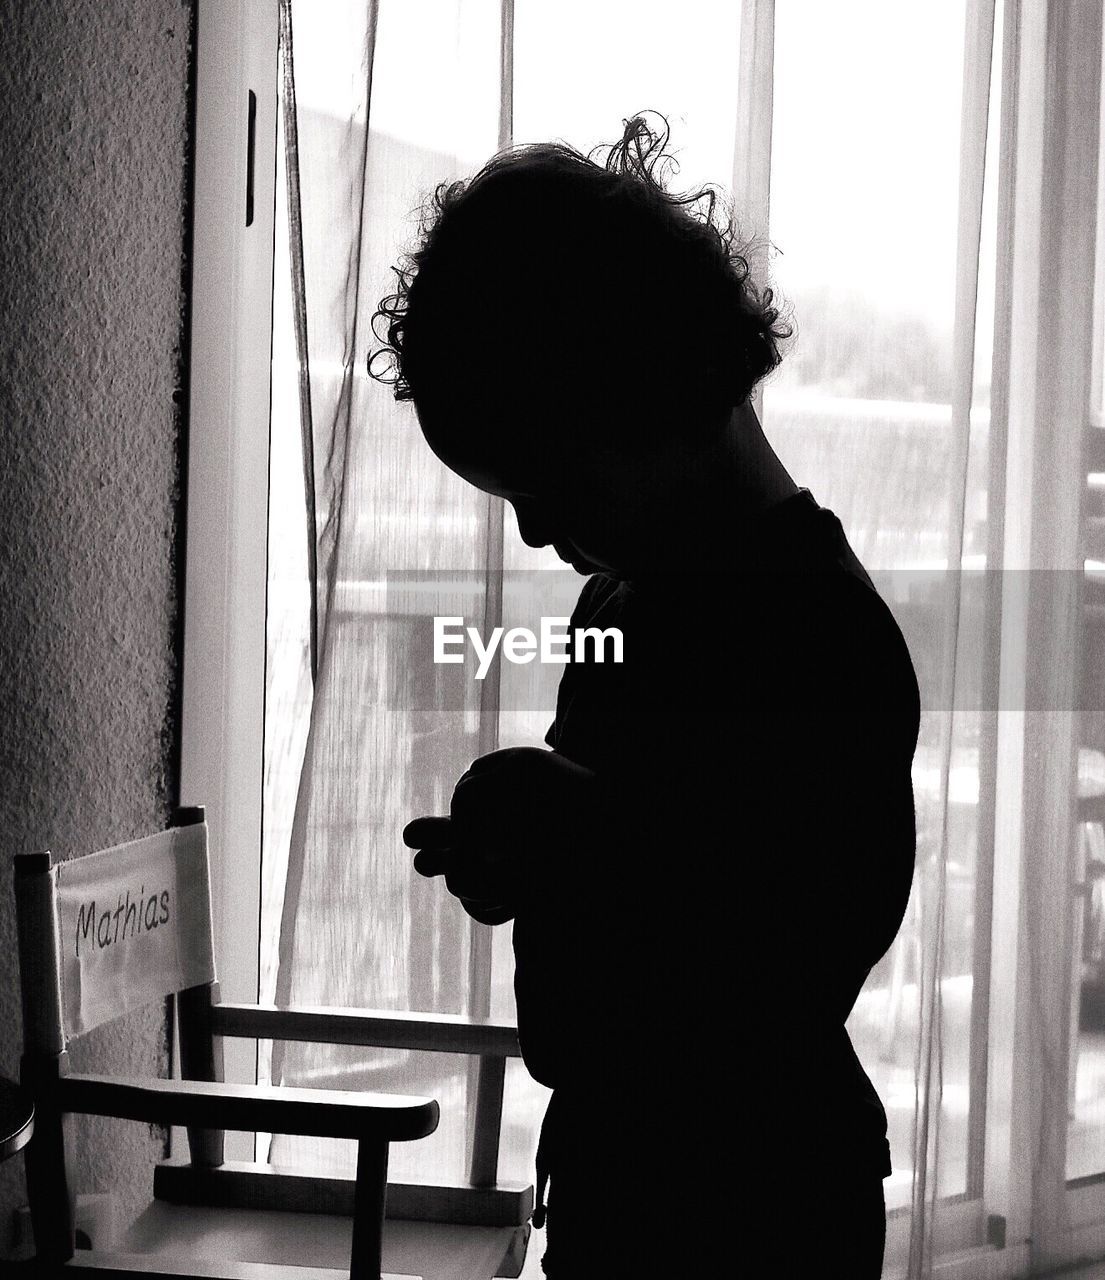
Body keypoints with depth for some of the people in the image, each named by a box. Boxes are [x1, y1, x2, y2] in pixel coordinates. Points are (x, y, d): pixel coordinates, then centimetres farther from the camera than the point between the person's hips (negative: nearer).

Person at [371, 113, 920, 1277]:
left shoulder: (826, 643, -21)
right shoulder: (622, 599, 5)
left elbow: (774, 1007, -21)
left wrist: (566, 859, -20)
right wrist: (522, 856, -2)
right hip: (618, 1169, 8)